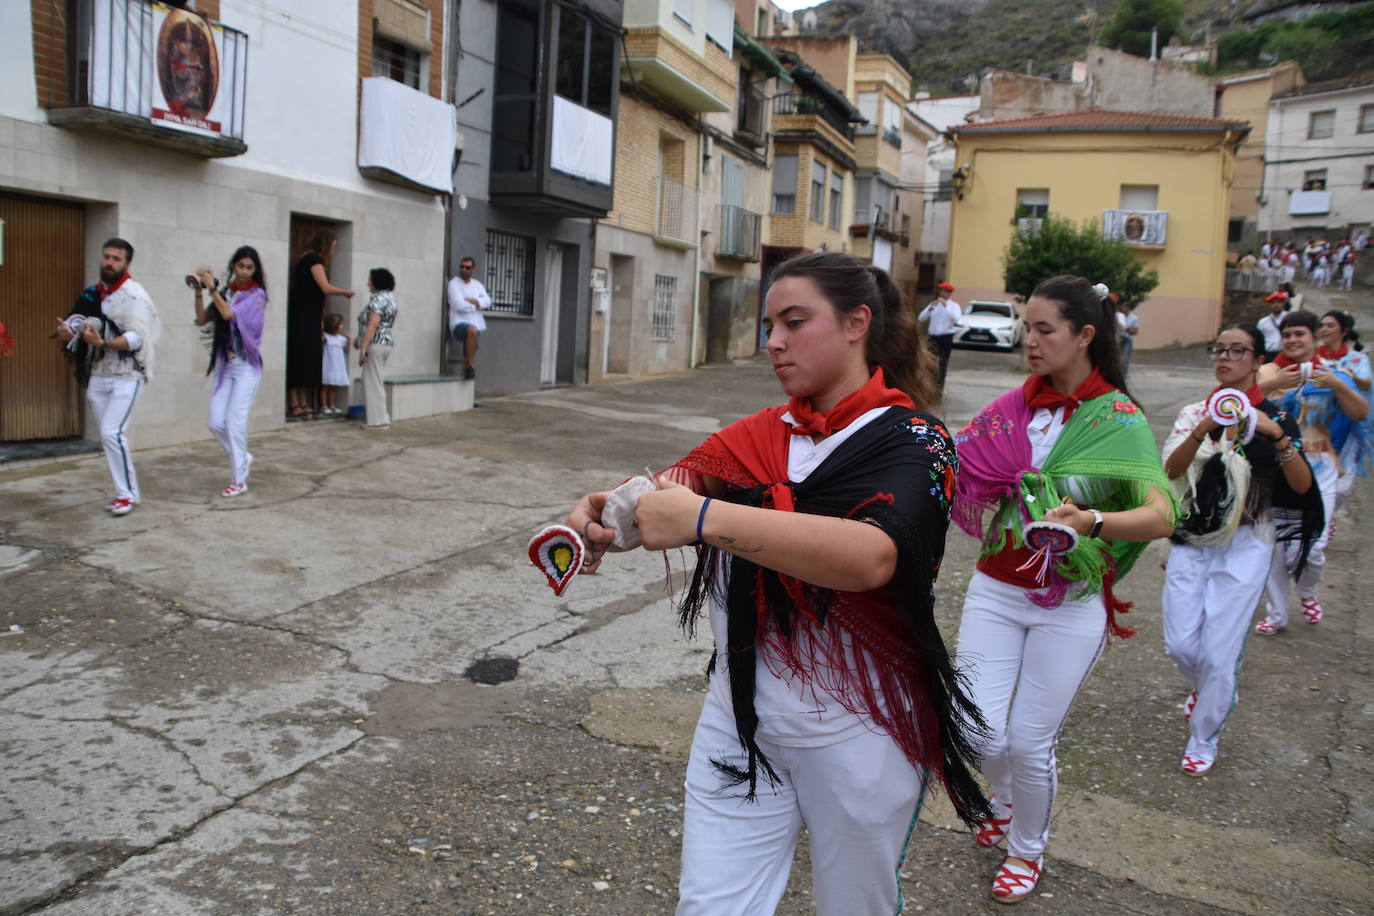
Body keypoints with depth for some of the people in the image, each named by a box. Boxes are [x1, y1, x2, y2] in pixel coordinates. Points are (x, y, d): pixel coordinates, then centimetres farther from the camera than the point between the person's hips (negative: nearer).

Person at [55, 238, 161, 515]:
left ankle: (128, 494, -5)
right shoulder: (94, 294, 12)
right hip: (97, 376, 7)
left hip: (126, 377, -7)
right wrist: (67, 331, -8)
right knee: (108, 435, 8)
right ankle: (127, 490, 19)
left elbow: (138, 337, -19)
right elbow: (77, 326, 16)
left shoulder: (133, 294, -9)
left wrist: (104, 342, -34)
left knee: (112, 432, -16)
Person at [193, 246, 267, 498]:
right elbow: (201, 321, 7)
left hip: (246, 366, -5)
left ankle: (239, 481, 0)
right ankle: (243, 458, 26)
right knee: (216, 422, 0)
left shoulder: (257, 294, -5)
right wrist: (199, 293, -4)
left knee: (235, 421, -9)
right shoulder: (225, 293, 10)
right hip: (225, 365, 5)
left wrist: (211, 287, -10)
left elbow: (229, 314, -18)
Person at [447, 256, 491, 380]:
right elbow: (458, 305, -13)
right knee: (472, 330, -36)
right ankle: (470, 366, -26)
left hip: (475, 325, 7)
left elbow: (487, 302, 3)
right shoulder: (454, 283, 0)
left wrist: (470, 300, -12)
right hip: (459, 324, -7)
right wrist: (476, 304, 2)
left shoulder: (477, 285, 18)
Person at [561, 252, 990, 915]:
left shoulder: (912, 442, -13)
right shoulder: (759, 436, 4)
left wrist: (703, 519, -39)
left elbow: (871, 555, -33)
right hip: (740, 718, 4)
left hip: (856, 734, -3)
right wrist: (601, 511, -28)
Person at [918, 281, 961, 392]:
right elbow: (922, 318, 2)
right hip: (934, 336, 3)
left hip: (946, 337, -3)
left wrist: (946, 305, -22)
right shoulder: (934, 305, 11)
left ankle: (940, 386, 4)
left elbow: (956, 318, -21)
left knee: (943, 362, 1)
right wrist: (929, 307, -12)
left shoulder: (954, 305, 1)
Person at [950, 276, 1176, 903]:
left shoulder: (1120, 419, -9)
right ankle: (1004, 803, 38)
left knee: (1030, 741, 3)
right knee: (977, 732, 2)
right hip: (994, 591, 3)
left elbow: (1161, 516, -20)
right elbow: (962, 470, 5)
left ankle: (1028, 849, 33)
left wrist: (1090, 520, -38)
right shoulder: (1013, 408, 2)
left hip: (1070, 605, -3)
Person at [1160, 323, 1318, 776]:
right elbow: (1169, 470, -12)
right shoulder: (1195, 413, 3)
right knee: (1180, 645, 4)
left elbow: (1302, 485, -14)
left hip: (1244, 548, -2)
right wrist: (1204, 430, -26)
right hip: (1191, 543, 2)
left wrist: (1276, 435, -27)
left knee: (1218, 654, -2)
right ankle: (1208, 689, 40)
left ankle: (1203, 740, 20)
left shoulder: (1274, 418, -2)